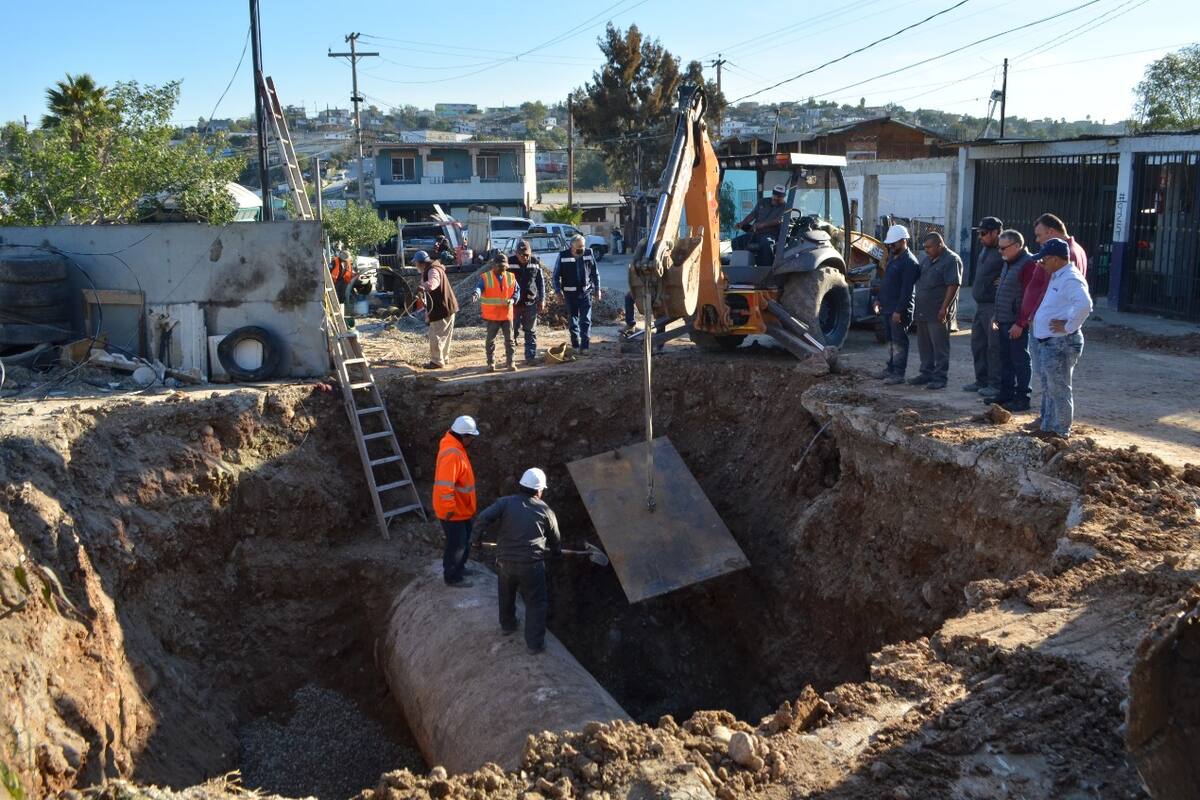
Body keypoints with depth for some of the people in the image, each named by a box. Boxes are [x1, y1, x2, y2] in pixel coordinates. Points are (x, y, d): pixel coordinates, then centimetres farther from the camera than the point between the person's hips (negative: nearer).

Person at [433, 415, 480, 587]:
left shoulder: (456, 448, 5)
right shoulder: (452, 454, -29)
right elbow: (445, 484, -33)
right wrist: (449, 508, -26)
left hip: (462, 508, 10)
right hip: (454, 511, -10)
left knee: (464, 541, 24)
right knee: (456, 544, 5)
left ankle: (459, 568, 41)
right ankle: (452, 577, 21)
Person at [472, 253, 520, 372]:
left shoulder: (511, 277, 5)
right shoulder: (485, 277, -5)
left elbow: (517, 291, 10)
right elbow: (479, 287, -21)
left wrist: (513, 300, -11)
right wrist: (476, 294, -44)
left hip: (507, 314, 2)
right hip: (492, 315, -2)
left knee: (509, 340, 5)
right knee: (490, 340, 4)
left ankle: (510, 362, 14)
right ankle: (491, 363, 15)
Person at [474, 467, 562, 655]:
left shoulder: (505, 503, -2)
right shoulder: (545, 510, 2)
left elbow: (484, 518, -17)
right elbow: (555, 538, 15)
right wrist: (557, 551, 37)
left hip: (505, 561, 2)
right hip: (531, 565, -2)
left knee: (506, 596, 27)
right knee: (536, 603, 12)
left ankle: (507, 625, 48)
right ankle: (535, 643, 13)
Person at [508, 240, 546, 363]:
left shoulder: (535, 262, 1)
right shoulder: (510, 263, -5)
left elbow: (541, 282, 8)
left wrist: (542, 300, 6)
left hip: (531, 303, 2)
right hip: (514, 303, -2)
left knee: (531, 331, 6)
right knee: (512, 331, 3)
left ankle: (531, 356, 11)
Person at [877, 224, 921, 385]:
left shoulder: (909, 262, -17)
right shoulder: (893, 257, 14)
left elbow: (907, 289, -22)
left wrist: (899, 310, -24)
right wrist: (881, 300, 18)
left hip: (899, 310, -10)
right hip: (888, 308, 10)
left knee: (899, 341, -4)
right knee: (890, 340, 16)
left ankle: (898, 373, 0)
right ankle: (891, 368, 26)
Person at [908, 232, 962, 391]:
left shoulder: (951, 260, -10)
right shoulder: (926, 259, 16)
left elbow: (953, 286, -17)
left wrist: (944, 308, -22)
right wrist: (916, 306, 16)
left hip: (938, 313, -8)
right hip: (922, 311, 8)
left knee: (940, 346, -3)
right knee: (924, 345, 14)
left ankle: (940, 377, 2)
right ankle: (926, 373, 23)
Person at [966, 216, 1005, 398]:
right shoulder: (984, 249, 14)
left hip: (994, 307, -10)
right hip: (980, 305, 10)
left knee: (994, 346, -4)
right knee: (978, 344, 14)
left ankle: (996, 384, 3)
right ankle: (982, 380, 24)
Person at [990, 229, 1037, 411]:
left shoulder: (1028, 264, -15)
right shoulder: (1008, 263, 15)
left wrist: (1020, 323, -22)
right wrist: (997, 317, 18)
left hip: (1017, 324, -9)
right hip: (1004, 322, 9)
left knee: (1020, 360, -2)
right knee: (1006, 360, 14)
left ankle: (1022, 398, 5)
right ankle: (1006, 394, 23)